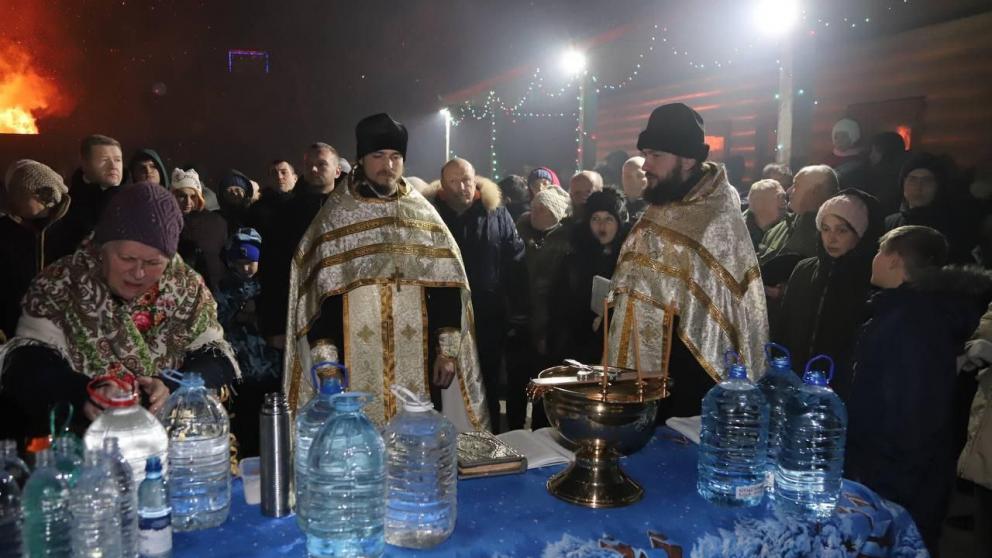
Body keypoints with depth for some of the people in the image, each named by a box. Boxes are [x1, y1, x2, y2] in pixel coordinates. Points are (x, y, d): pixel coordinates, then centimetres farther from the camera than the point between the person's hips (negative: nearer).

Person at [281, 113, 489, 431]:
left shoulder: (423, 213, 8)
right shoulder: (335, 216, 2)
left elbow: (448, 286, 6)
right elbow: (318, 291, -2)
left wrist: (447, 349, 0)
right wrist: (325, 359, -8)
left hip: (418, 360, 2)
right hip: (357, 362, -2)